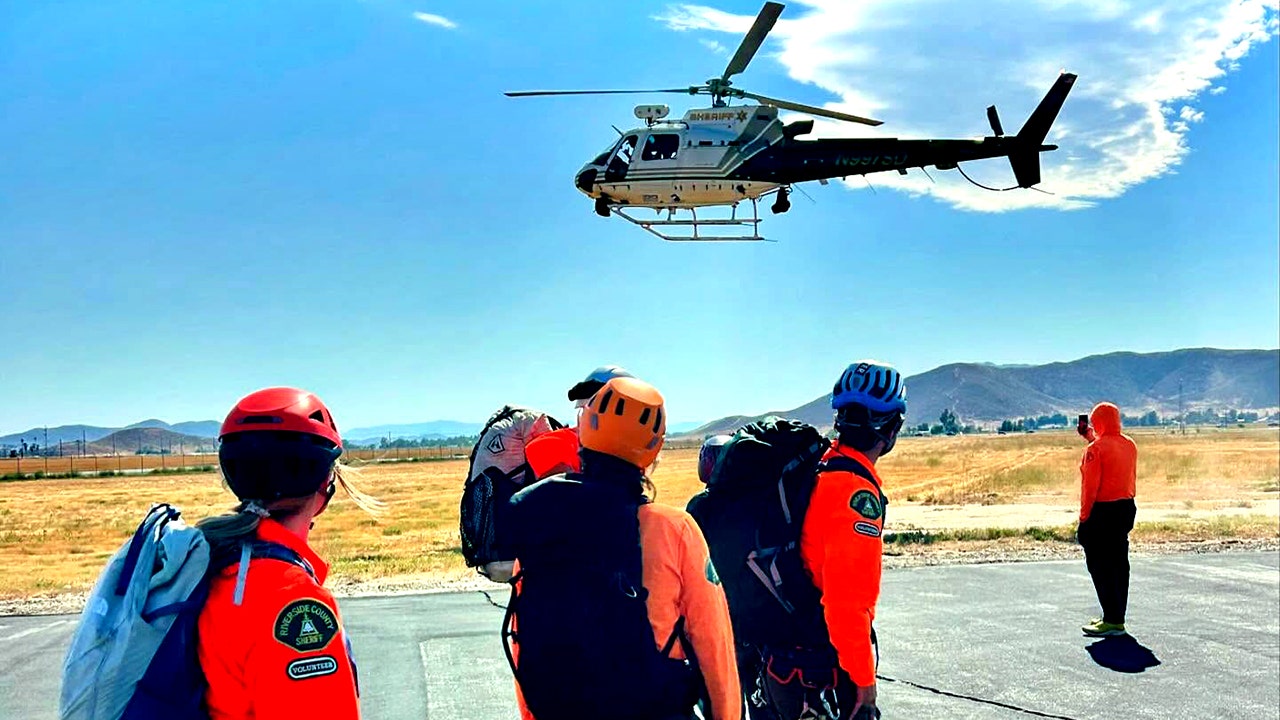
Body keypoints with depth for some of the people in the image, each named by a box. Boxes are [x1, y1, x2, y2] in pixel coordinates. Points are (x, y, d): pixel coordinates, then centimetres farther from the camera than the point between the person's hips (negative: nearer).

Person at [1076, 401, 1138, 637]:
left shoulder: (1095, 449, -15)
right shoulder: (1130, 445, 7)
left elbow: (1090, 486, -16)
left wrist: (1084, 517, -11)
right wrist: (1093, 439, 26)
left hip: (1102, 512, -8)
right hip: (1126, 507, 8)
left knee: (1100, 565, -3)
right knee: (1119, 563, 14)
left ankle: (1112, 621, -5)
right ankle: (1117, 617, 21)